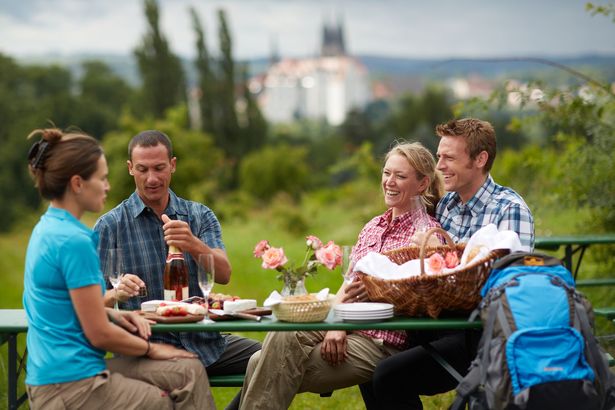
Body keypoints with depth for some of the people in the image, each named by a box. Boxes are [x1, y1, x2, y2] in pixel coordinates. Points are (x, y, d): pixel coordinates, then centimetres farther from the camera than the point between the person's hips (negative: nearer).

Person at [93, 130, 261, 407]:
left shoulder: (199, 216, 10)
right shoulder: (110, 225, 3)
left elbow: (223, 275, -6)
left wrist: (193, 244, -25)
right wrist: (117, 293, -24)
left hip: (204, 342, 4)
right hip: (147, 344, -4)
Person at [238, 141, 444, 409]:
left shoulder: (427, 231, -2)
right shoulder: (372, 227, 19)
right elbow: (347, 285, 11)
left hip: (381, 341, -6)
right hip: (346, 328, 6)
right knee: (282, 336, -23)